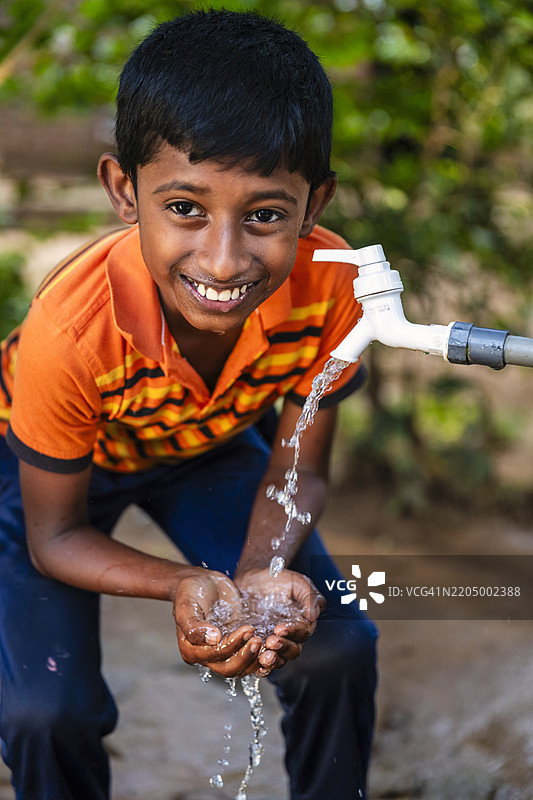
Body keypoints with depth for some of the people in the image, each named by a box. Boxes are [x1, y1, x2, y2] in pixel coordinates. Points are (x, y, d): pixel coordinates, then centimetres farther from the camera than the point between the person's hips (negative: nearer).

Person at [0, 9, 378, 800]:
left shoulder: (328, 285, -32)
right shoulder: (69, 332, -40)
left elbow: (297, 473, -15)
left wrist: (261, 574, -36)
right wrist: (185, 584, -42)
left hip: (213, 441, 3)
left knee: (339, 647, -7)